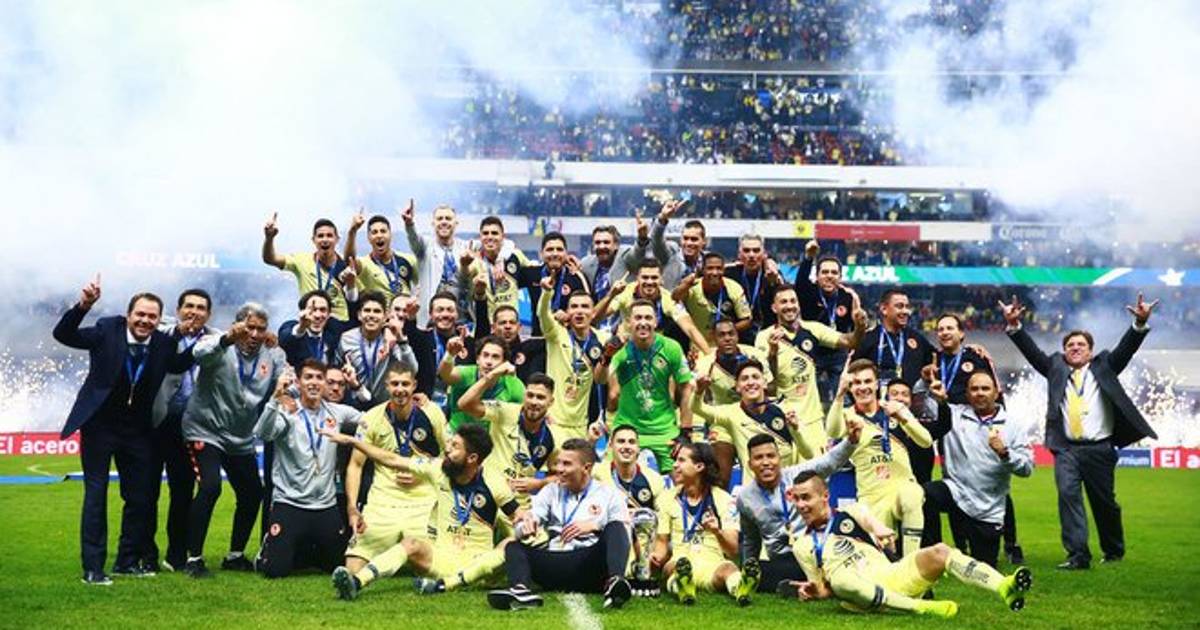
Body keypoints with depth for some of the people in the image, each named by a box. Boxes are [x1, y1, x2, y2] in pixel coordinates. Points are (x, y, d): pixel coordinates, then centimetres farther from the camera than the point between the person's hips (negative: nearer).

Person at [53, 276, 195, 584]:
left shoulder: (163, 343, -5)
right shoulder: (107, 331, -13)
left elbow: (181, 365, 9)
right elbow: (62, 334, -19)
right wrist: (83, 305, -37)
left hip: (137, 429, 4)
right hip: (99, 425, -4)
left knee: (141, 497, 8)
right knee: (96, 494, -3)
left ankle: (128, 561, 23)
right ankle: (93, 567, 2)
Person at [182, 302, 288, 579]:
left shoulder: (272, 356, 0)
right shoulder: (219, 346, -13)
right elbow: (200, 353, -35)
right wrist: (228, 339, -54)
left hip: (242, 438, 6)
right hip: (206, 430, -6)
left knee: (252, 494, 8)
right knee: (210, 487, -21)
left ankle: (235, 555, 28)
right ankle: (194, 558, -9)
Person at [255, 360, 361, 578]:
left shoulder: (337, 412, 6)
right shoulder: (286, 412, -7)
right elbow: (263, 433, -27)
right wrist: (276, 398, -38)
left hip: (326, 505, 4)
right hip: (289, 503, -4)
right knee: (277, 569, -10)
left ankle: (308, 553, 41)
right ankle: (270, 548, 25)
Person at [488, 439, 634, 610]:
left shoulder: (609, 494, 14)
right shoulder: (551, 491, 23)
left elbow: (624, 532, 1)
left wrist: (594, 526, -16)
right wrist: (525, 524, -14)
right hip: (555, 562, 3)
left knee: (615, 527, -25)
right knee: (514, 547, -13)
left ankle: (615, 582, -52)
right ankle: (520, 590, -44)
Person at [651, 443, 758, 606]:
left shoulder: (723, 500, 7)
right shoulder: (669, 498, 15)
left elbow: (733, 551, 0)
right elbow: (662, 541, 18)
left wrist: (718, 532, -21)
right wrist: (658, 556, -6)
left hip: (712, 563, -1)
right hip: (679, 562, 1)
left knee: (727, 568, -36)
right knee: (674, 566, -35)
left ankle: (741, 587, -69)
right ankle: (681, 586, -69)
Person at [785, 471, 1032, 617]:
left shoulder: (851, 513, 14)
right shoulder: (802, 545, 13)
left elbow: (881, 532, -3)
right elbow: (826, 589, 14)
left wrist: (882, 533, -27)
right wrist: (814, 592, -9)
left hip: (891, 577, 3)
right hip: (860, 597, -2)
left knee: (938, 552, -21)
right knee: (840, 577, -38)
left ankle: (1004, 588, -38)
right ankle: (922, 607, -42)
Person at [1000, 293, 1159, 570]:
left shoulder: (1103, 366, 12)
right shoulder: (1056, 368, 14)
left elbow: (1125, 349, 0)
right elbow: (1031, 351, 6)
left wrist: (1140, 323, -16)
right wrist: (1014, 326, -9)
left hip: (1099, 449, 0)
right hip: (1066, 449, 0)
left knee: (1104, 502, 9)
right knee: (1067, 494, -17)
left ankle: (1114, 551, 31)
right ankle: (1078, 555, -17)